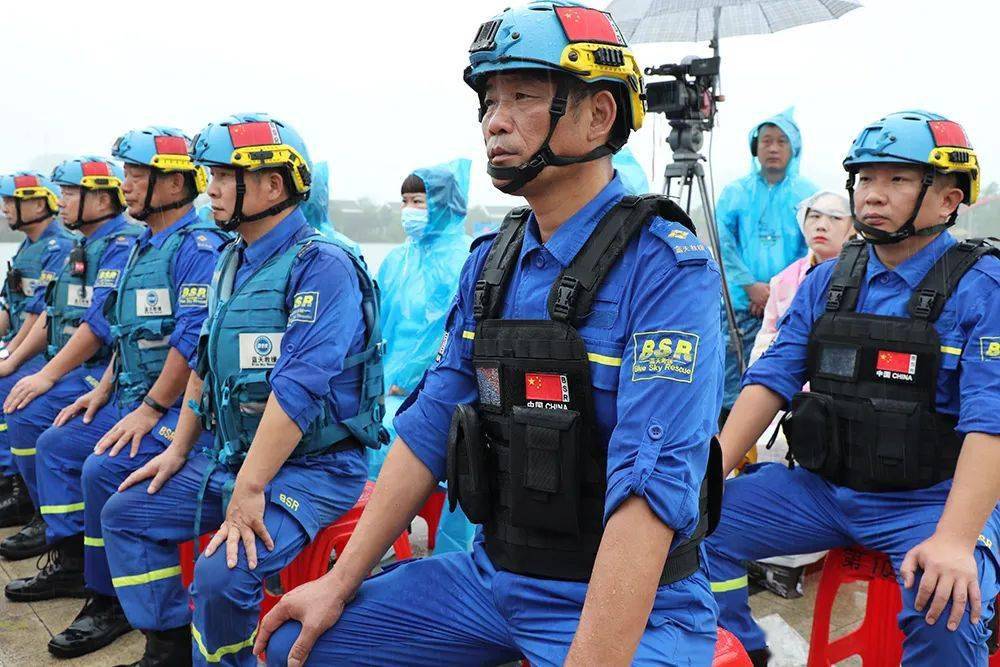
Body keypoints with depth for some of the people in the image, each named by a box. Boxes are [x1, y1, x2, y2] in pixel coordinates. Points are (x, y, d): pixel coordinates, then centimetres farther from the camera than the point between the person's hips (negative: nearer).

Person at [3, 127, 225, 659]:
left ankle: (111, 600, -8)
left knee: (103, 470, -26)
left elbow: (193, 340, -24)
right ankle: (70, 564, 23)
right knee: (55, 444, 15)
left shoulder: (198, 246, -17)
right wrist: (103, 391, 16)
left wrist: (150, 411, -22)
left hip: (176, 406, -11)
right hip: (132, 399, 11)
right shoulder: (142, 248, 16)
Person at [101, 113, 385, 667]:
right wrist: (178, 449, 14)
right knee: (125, 513, 9)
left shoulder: (322, 266, -19)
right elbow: (206, 364, 20)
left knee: (223, 574, -28)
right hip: (230, 456, 9)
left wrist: (249, 491, -29)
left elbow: (298, 388, -27)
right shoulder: (231, 262, 12)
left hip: (312, 466, -9)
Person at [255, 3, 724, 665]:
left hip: (632, 606, -6)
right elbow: (430, 426, 7)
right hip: (492, 576, 7)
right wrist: (340, 583, 6)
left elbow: (649, 488, -26)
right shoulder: (491, 263, 5)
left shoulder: (667, 267, -18)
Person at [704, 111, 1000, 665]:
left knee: (947, 612, -31)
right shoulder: (828, 281, 7)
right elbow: (771, 379, 2)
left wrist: (955, 541, -30)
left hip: (929, 501, -4)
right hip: (821, 488, 5)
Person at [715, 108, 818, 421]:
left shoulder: (808, 193, 8)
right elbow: (722, 243, 1)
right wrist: (751, 285, -11)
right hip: (742, 303, 1)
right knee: (732, 384, -2)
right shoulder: (735, 192, 10)